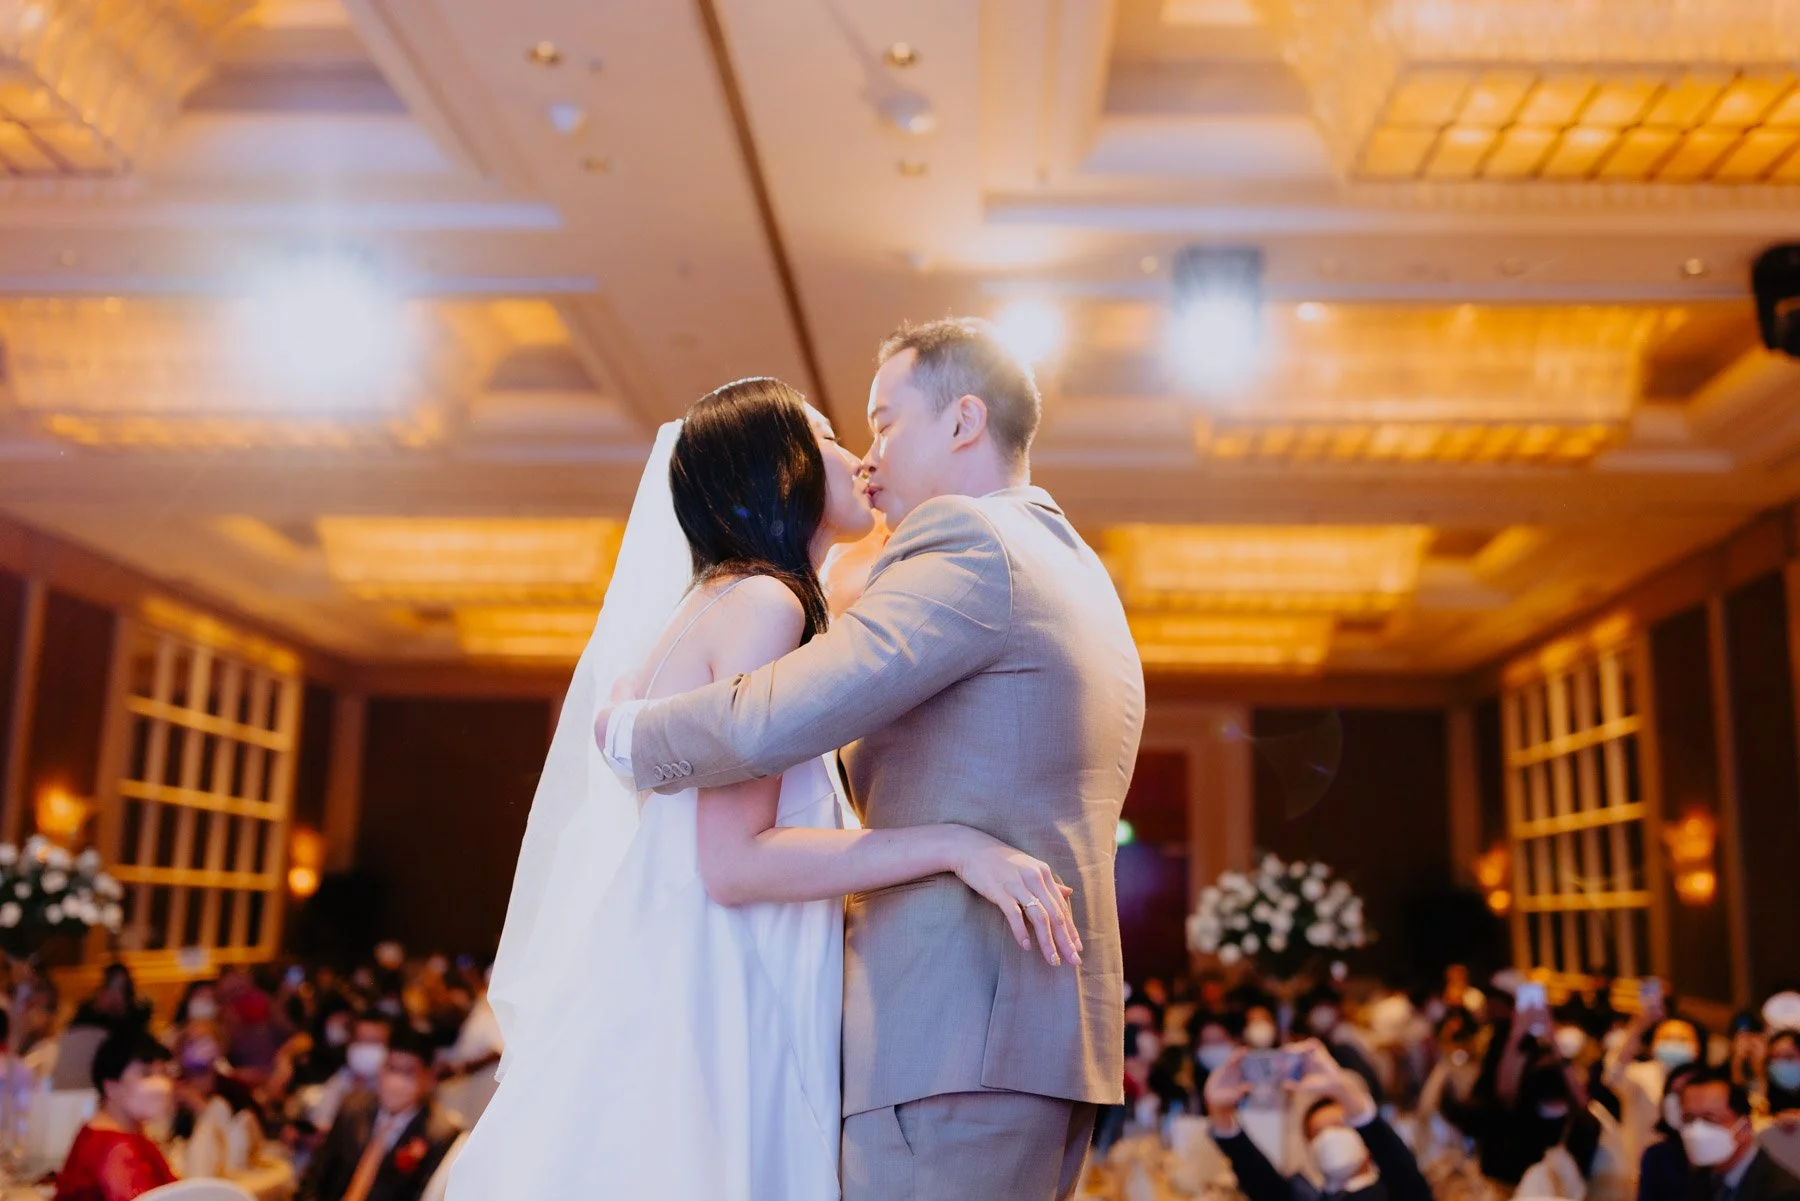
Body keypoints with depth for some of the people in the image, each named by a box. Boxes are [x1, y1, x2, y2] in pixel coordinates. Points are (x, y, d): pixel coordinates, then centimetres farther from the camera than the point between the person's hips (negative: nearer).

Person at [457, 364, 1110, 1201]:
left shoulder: (721, 606, 19)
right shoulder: (762, 603, -10)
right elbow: (734, 862, -19)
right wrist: (954, 844, -18)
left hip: (693, 1028, 9)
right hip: (677, 1037, -9)